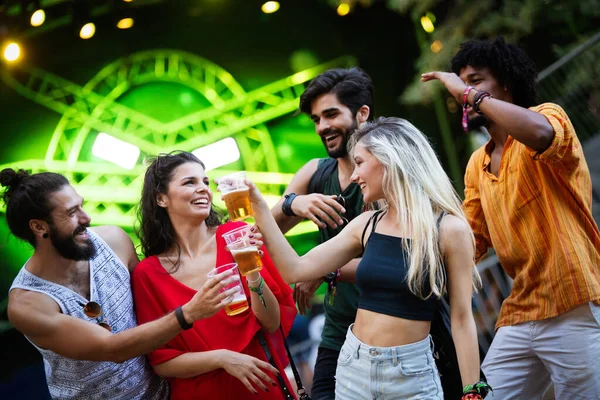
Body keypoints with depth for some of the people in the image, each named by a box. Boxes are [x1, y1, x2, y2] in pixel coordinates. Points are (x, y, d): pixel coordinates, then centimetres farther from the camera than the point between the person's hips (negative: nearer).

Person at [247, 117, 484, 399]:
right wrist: (258, 205, 1)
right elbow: (295, 270, 3)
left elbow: (462, 319, -8)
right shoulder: (366, 225, 4)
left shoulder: (449, 229, -10)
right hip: (353, 364, 5)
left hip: (411, 374, -5)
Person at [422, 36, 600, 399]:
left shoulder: (549, 114, -5)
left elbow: (540, 133, -31)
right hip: (519, 317, 7)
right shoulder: (477, 165, 16)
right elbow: (472, 243, 18)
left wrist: (470, 94, -21)